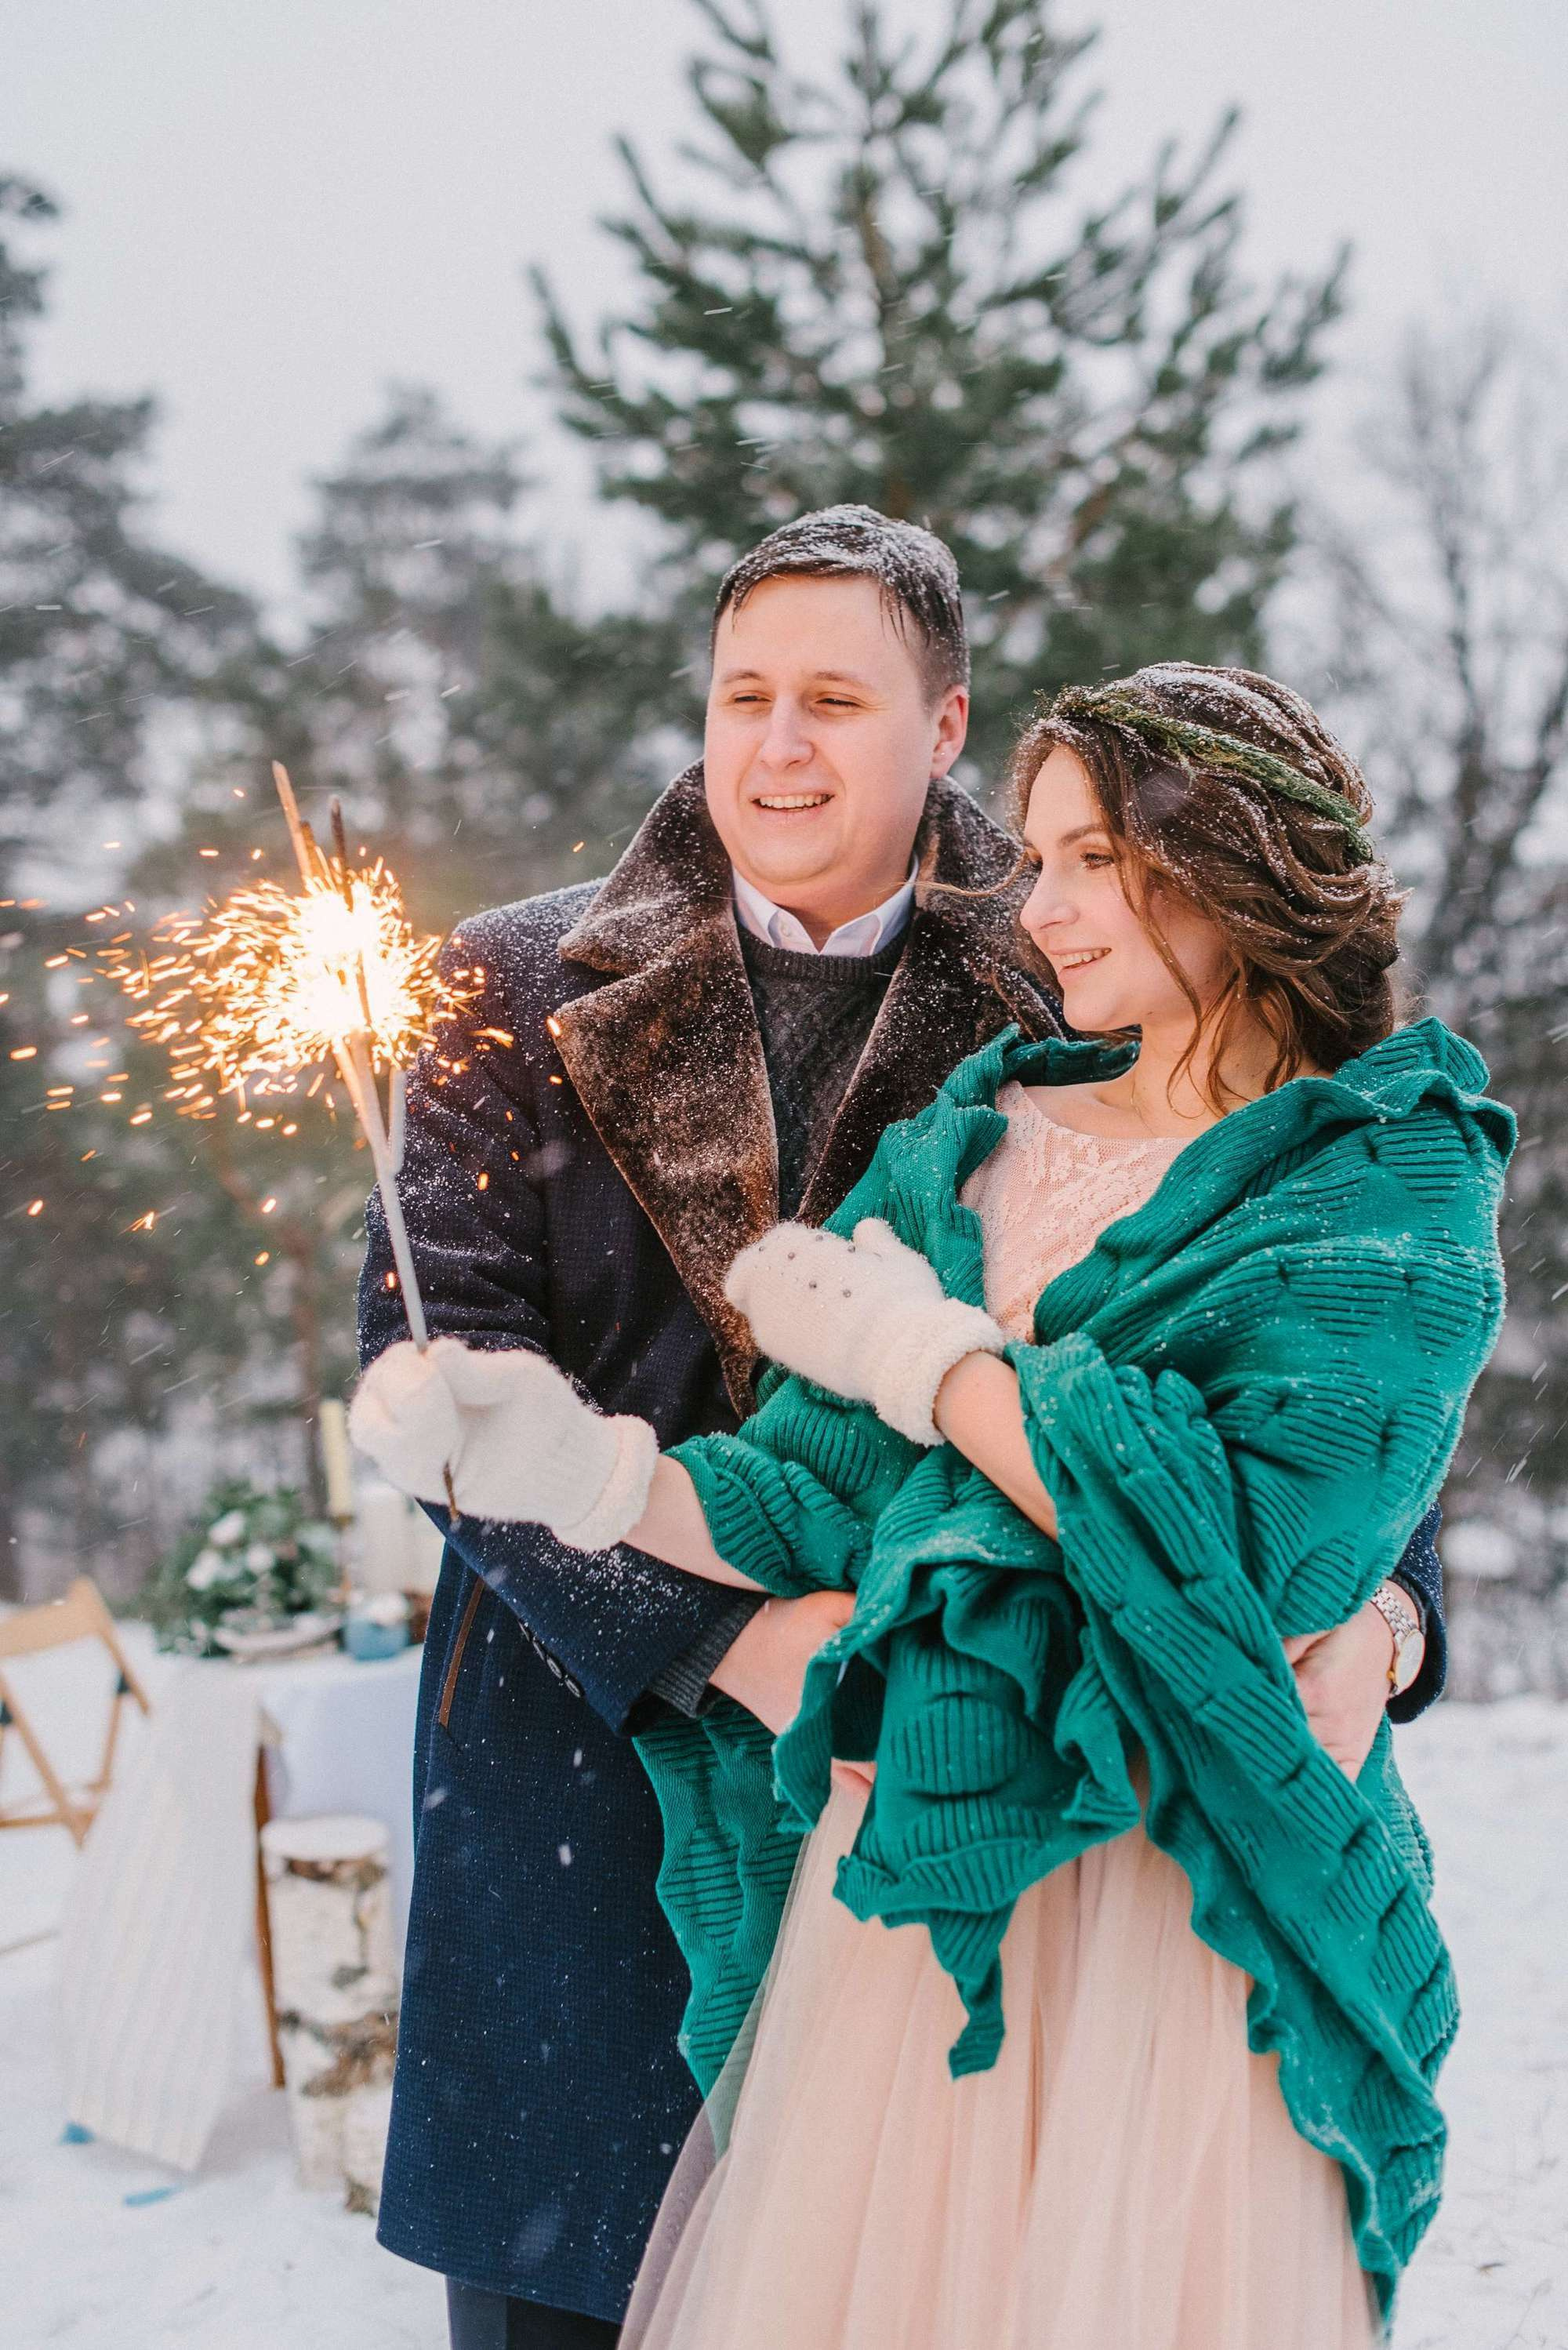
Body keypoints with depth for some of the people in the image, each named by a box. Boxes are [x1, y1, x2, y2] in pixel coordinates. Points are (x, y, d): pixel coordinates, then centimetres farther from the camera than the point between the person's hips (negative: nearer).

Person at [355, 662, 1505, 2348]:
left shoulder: (1390, 1178, -4)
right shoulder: (968, 1148, 10)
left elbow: (1257, 1535, -19)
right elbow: (815, 1506, 7)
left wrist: (923, 1352, -11)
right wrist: (580, 1464, -11)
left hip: (1172, 1887, -4)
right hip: (904, 1869, 4)